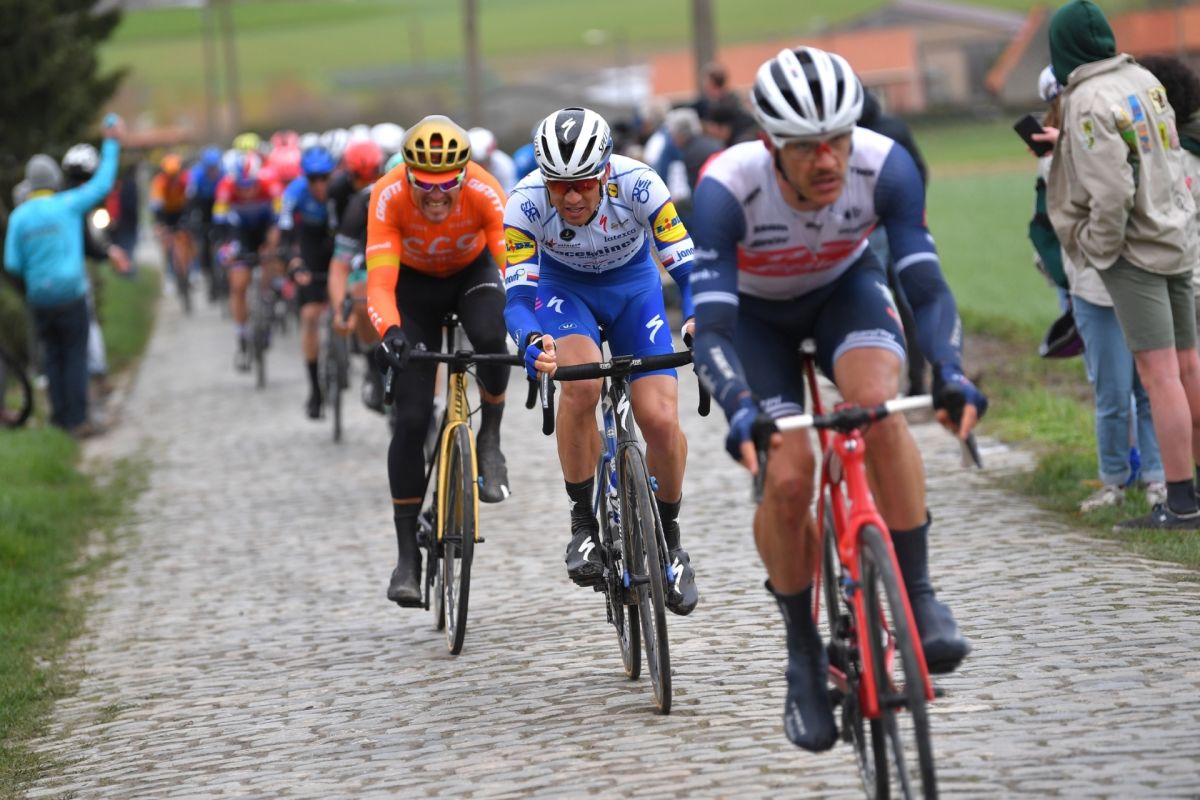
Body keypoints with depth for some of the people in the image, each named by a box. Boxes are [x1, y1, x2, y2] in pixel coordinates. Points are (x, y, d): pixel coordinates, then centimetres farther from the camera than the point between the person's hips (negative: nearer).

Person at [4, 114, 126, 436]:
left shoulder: (19, 216, -1)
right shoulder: (67, 205, -8)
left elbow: (13, 263, -2)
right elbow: (102, 183, 0)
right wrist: (112, 143, 7)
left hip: (39, 297, 3)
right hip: (71, 294, -3)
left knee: (52, 354, 16)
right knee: (76, 355, 2)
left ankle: (59, 413, 17)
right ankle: (77, 418, -2)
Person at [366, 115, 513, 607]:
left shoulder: (484, 193, -33)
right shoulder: (388, 197, -33)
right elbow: (379, 282, -39)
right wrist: (390, 333, -58)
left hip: (473, 272, 0)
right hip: (415, 283, 0)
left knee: (490, 336, -37)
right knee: (411, 417, -10)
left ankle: (490, 441, -9)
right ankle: (407, 556, -2)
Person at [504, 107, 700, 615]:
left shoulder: (637, 185, -31)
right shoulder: (526, 203, -30)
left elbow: (688, 268, -30)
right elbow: (516, 296, -31)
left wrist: (699, 321, -50)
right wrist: (533, 342, -53)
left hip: (633, 288, 0)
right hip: (563, 288, 0)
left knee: (661, 420, -17)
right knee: (580, 382, -33)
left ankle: (669, 536, 11)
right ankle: (583, 521, -14)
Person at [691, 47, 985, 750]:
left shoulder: (886, 167, -32)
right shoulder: (728, 187, -37)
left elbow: (927, 286, -31)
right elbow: (711, 325, -39)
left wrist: (950, 371, -49)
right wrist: (739, 409, -56)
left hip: (844, 288, 1)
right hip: (753, 311, -1)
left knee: (877, 403, -31)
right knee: (788, 477, -18)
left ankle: (918, 595, -19)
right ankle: (804, 658, 2)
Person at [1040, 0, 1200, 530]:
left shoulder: (1089, 102, -16)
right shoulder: (1145, 81, 8)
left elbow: (1112, 193, -22)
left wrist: (1096, 252, -8)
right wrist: (1065, 144, 29)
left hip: (1135, 251, -8)